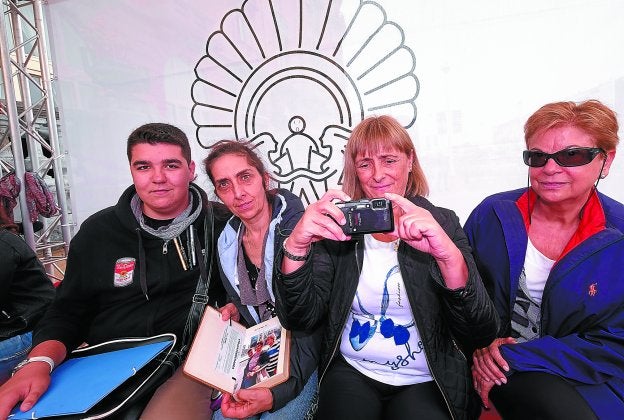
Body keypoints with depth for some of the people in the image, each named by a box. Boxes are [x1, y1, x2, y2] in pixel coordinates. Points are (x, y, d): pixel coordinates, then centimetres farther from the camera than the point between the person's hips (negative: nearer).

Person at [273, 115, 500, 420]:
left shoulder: (442, 224, -5)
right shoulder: (340, 224, -3)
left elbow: (481, 335, -14)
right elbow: (299, 319, -9)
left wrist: (449, 255, -32)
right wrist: (296, 245, -27)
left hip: (426, 382, 1)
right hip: (351, 373, 0)